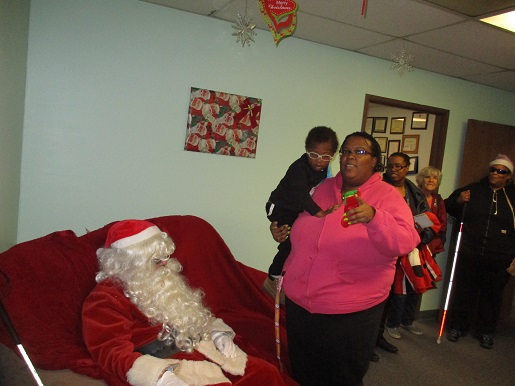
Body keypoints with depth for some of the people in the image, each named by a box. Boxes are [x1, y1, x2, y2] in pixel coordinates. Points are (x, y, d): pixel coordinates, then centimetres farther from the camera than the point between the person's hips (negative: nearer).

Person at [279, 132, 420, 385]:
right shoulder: (323, 188, 7)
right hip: (298, 303, 5)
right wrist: (281, 228, 5)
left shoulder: (387, 196, -7)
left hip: (350, 314, -4)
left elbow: (405, 241, -22)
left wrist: (373, 217, -38)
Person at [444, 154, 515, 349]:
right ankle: (458, 326, 23)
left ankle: (486, 331, 28)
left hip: (499, 259, 0)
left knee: (492, 295, 11)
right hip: (469, 254, 0)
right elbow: (449, 207, 13)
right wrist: (458, 200, -10)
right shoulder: (474, 190, 4)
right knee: (464, 291, 6)